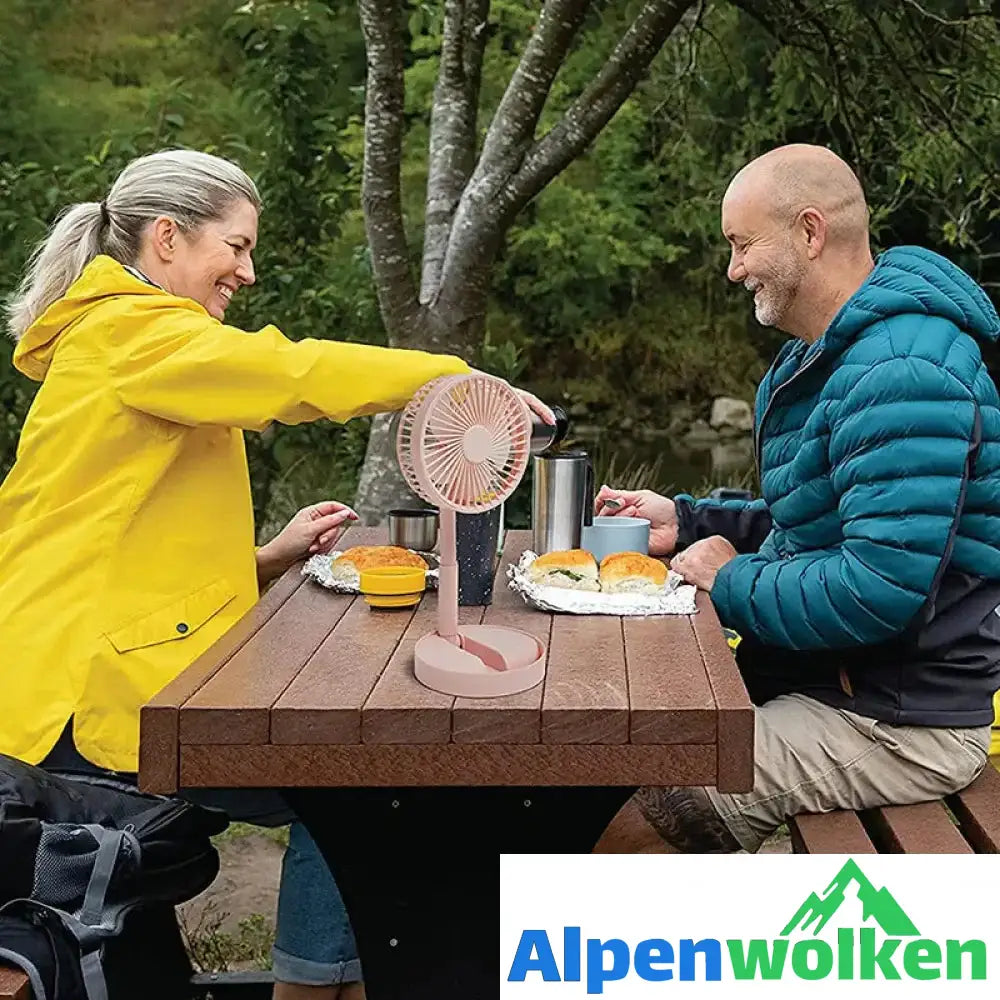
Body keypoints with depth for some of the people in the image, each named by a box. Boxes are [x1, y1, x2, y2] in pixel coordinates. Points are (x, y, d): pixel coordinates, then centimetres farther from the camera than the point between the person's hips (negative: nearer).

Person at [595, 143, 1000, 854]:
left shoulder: (901, 372, -23)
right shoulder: (825, 357, 13)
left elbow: (881, 591, -30)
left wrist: (734, 582, -15)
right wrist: (687, 522, 9)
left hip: (898, 727, -10)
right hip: (824, 682, 11)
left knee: (619, 814, -17)